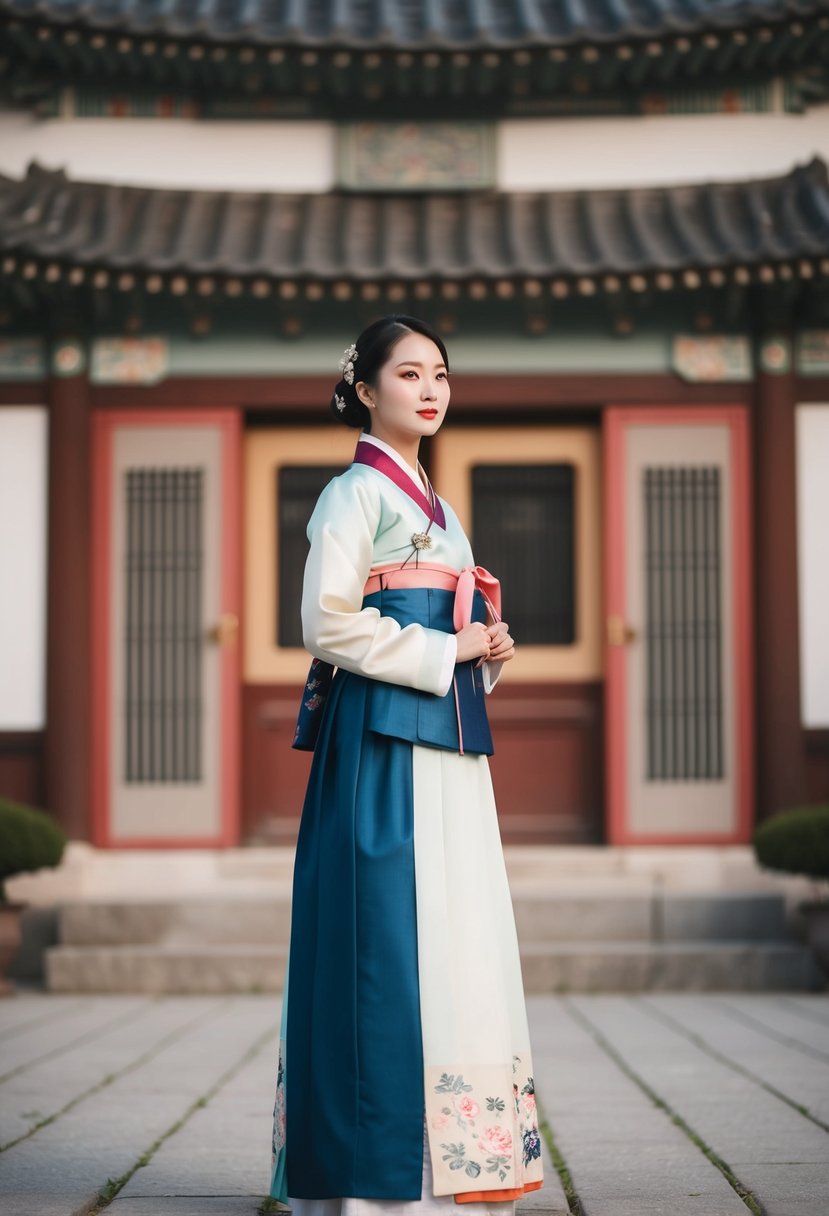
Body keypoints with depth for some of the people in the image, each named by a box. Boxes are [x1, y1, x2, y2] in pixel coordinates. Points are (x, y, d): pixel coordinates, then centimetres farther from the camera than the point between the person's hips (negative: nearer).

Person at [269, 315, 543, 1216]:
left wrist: (489, 648, 5)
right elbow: (328, 621, -14)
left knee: (456, 937, 6)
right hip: (380, 743, -9)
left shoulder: (435, 507, 22)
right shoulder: (356, 492, -3)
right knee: (387, 941, -10)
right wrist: (445, 651, -13)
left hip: (451, 743, 9)